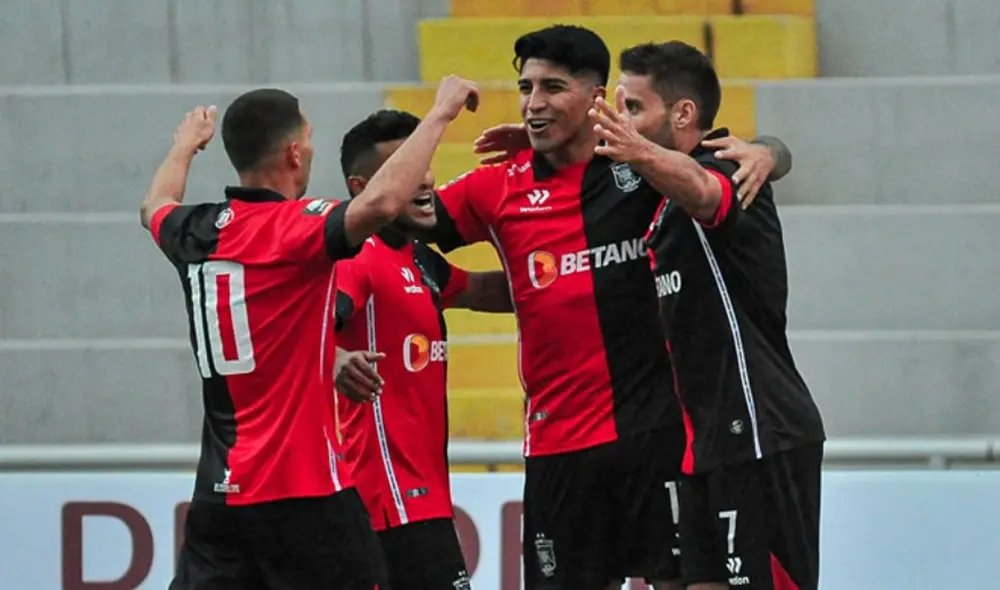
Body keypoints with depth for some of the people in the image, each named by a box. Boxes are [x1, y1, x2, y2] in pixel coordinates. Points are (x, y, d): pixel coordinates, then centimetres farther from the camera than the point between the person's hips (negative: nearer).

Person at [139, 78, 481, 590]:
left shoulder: (197, 234, 8)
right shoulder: (293, 228, -13)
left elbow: (156, 207, 33)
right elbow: (383, 202, -31)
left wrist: (186, 145, 53)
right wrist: (440, 112, -19)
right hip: (303, 491, -7)